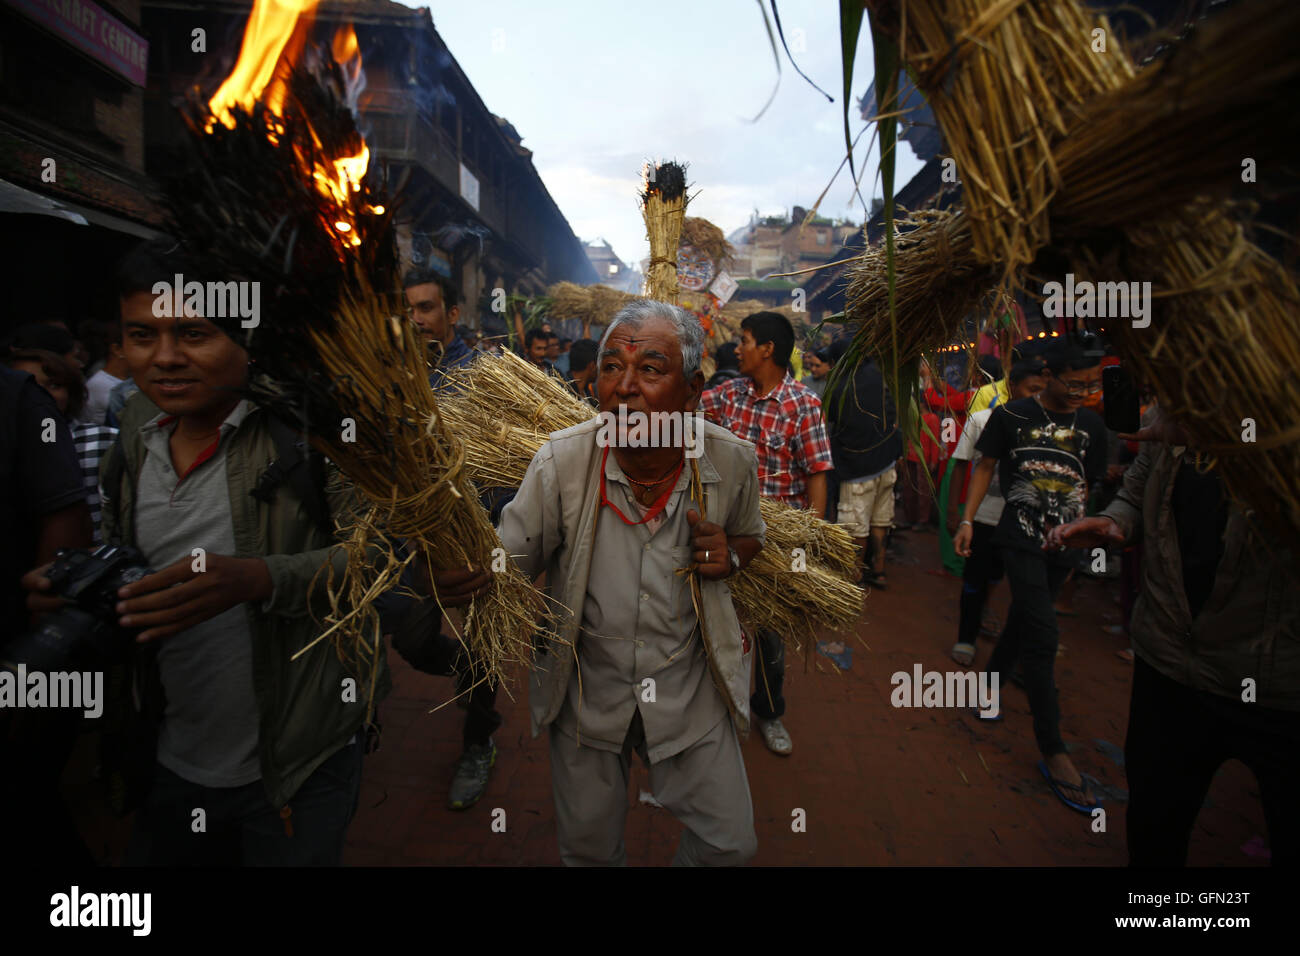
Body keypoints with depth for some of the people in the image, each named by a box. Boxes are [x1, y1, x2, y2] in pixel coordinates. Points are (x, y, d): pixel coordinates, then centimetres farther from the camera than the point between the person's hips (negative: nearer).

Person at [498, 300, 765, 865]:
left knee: (729, 842, 13)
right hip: (587, 687, 0)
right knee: (587, 847, 20)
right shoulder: (561, 461, -19)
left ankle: (692, 856, 47)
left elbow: (750, 536, 7)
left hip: (690, 688, 1)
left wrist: (730, 555, -16)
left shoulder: (730, 461, -14)